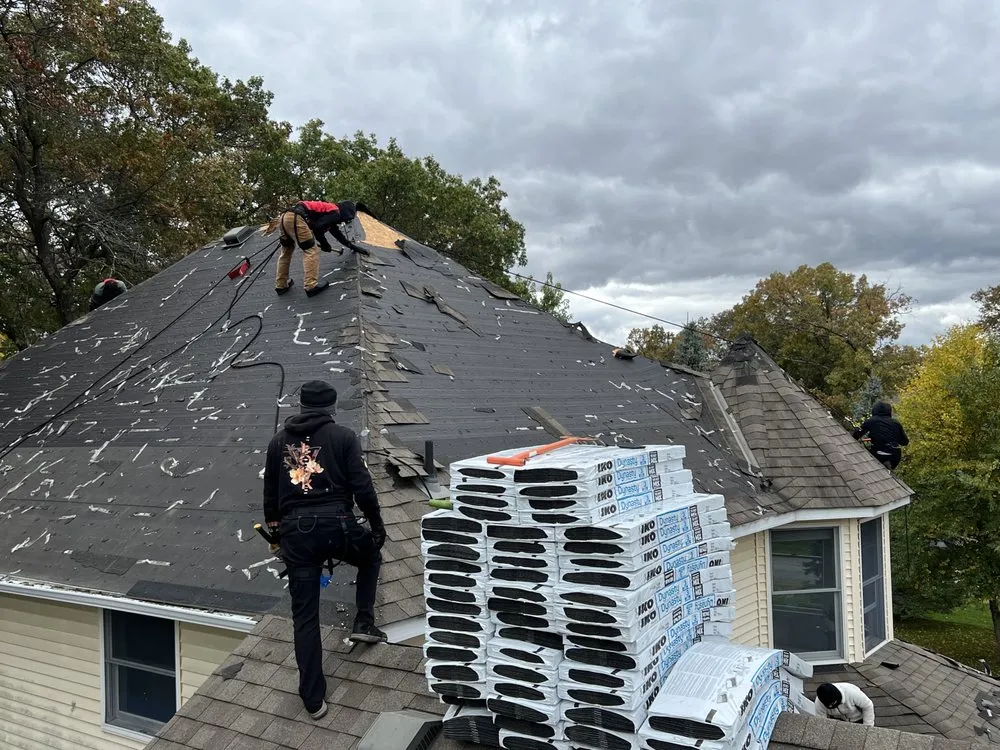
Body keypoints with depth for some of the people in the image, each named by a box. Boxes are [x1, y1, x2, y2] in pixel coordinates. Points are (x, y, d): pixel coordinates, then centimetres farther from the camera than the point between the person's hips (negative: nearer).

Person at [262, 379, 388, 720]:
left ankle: (313, 699, 14)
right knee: (371, 557, 32)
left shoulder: (279, 440, 13)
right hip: (337, 525, -3)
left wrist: (275, 528, 31)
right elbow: (362, 487, -3)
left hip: (295, 532, 3)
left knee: (305, 616, 9)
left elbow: (269, 492, 18)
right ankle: (364, 622, 19)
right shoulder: (343, 436, 1)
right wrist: (378, 525, 8)